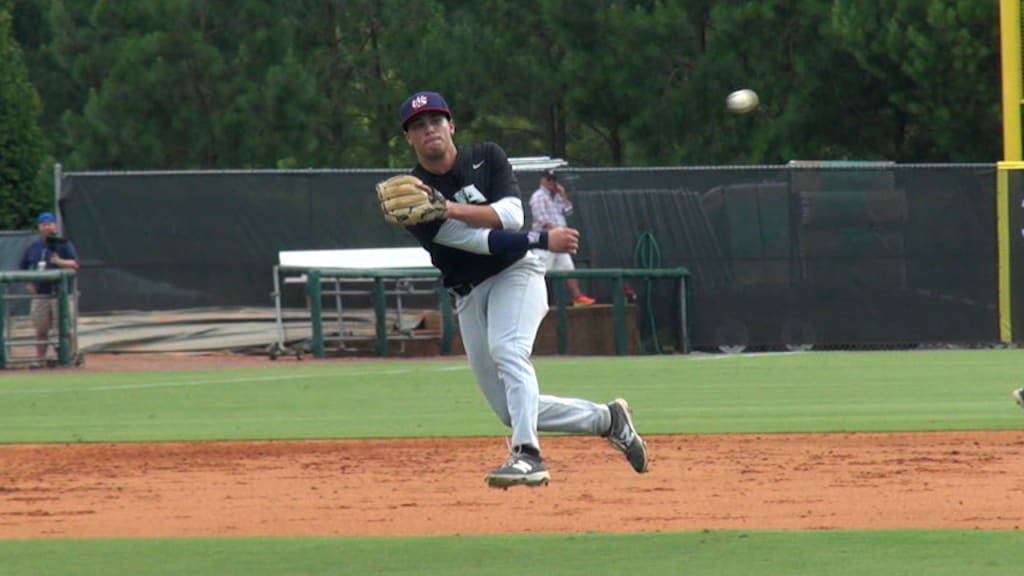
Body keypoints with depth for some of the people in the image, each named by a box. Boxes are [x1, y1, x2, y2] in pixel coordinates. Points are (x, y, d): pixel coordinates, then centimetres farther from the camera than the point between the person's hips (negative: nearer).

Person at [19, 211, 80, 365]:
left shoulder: (63, 244, 1)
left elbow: (75, 264, -9)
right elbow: (22, 270, 20)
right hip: (40, 294, 4)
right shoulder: (32, 247, 12)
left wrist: (60, 261, -26)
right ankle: (40, 358, 8)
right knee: (41, 329, 4)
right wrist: (29, 284, 4)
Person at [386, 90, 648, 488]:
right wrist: (543, 240, -20)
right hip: (469, 295, 3)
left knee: (506, 348, -33)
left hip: (515, 273, -3)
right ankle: (608, 419, 23)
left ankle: (527, 456, -42)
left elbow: (511, 215, -15)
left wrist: (451, 208, -27)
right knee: (512, 410, 3)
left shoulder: (486, 157, -1)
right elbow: (473, 240, -16)